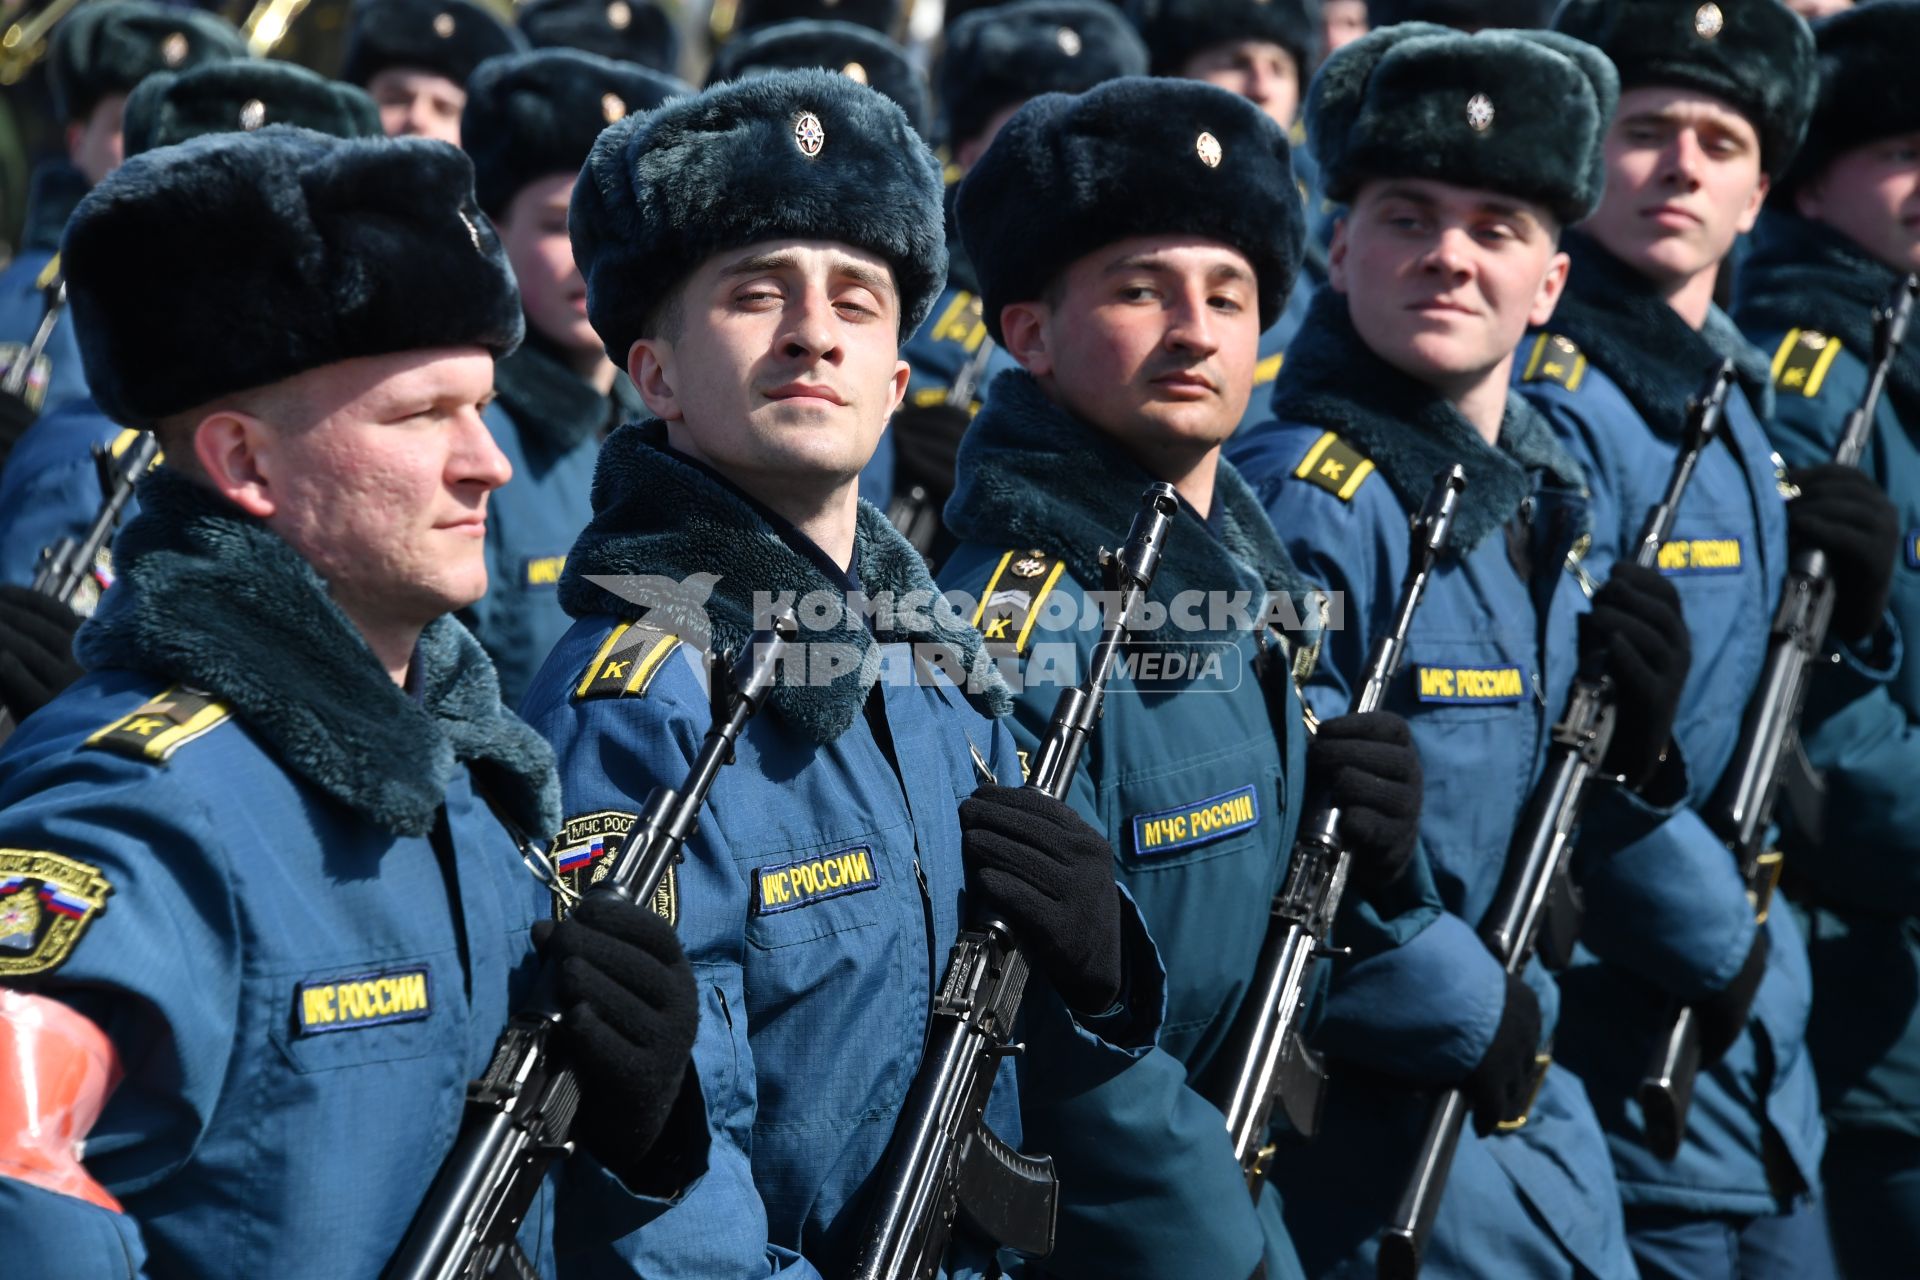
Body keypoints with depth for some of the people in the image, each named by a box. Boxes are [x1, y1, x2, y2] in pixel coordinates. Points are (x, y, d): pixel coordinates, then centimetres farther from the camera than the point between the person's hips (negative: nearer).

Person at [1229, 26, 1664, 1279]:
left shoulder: (1537, 501, 9)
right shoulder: (1306, 504, -18)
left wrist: (1628, 748, -4)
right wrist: (1473, 1012, -16)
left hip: (1524, 1098, 8)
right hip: (1373, 1149, -8)